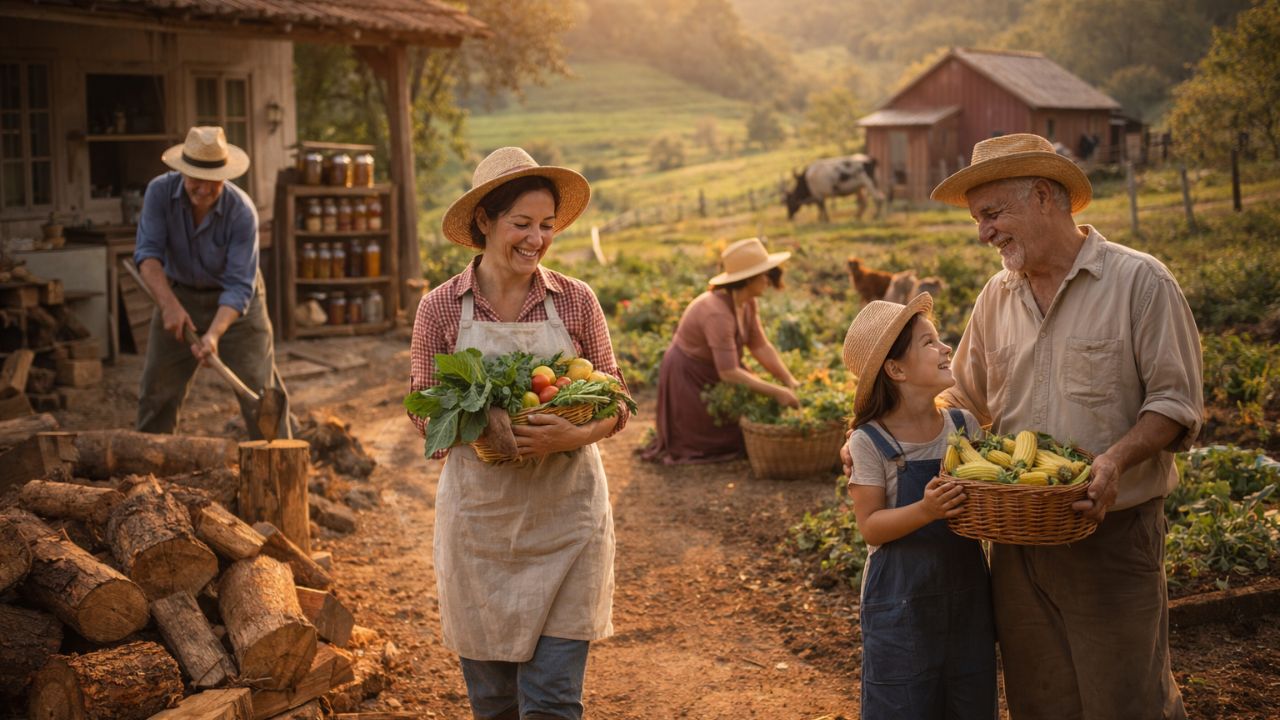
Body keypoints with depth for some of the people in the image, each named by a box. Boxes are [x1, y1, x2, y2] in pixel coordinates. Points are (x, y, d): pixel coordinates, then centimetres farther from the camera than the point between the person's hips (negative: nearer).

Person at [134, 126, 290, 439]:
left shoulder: (242, 211, -28)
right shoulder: (160, 192, -19)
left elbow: (238, 286, -29)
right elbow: (148, 252, -23)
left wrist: (214, 334, -42)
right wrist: (169, 304, -37)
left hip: (233, 302, -3)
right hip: (178, 293, 3)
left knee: (259, 387, -8)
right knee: (157, 390, 9)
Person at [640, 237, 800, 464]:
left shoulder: (747, 302, -7)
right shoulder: (717, 313, -34)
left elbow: (761, 346, -5)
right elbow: (729, 373, -34)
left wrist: (790, 383, -14)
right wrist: (777, 392, -31)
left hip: (713, 372, 9)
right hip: (688, 381, -9)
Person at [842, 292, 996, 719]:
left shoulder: (966, 426, 1)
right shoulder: (870, 442, -12)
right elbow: (871, 526, -12)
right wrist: (925, 510, -28)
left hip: (966, 593, 4)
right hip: (903, 601, -4)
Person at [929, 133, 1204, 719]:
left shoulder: (1140, 281, -7)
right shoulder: (997, 297, 10)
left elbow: (1175, 401, -8)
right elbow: (967, 397, 19)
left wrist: (1117, 457, -25)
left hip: (1113, 533, -5)